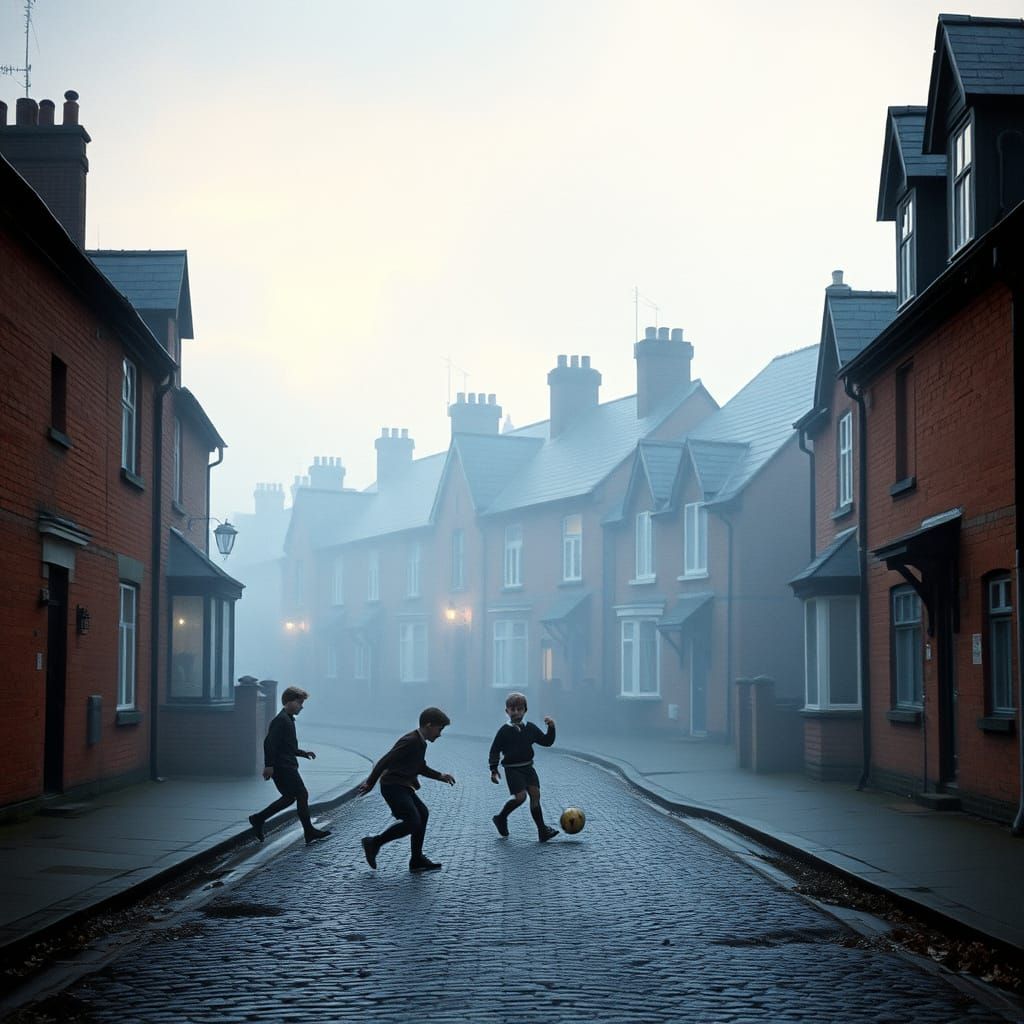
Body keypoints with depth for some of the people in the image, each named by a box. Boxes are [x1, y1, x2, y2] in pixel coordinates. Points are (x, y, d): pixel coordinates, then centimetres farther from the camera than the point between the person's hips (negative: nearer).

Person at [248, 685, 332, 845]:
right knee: (302, 795, -5)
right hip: (283, 767, -10)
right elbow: (269, 743, -22)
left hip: (287, 766, 10)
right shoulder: (281, 720, -14)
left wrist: (302, 753, 19)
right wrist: (269, 765, -27)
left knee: (290, 797, 11)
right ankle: (310, 832, 1)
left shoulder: (287, 720, 18)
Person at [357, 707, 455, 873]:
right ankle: (374, 843, -5)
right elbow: (385, 761, -22)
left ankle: (417, 861, 19)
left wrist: (440, 776, 14)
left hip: (403, 787, 11)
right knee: (413, 821, -17)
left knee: (422, 814, 13)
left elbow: (421, 767, 27)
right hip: (393, 786, -11)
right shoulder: (410, 741, -19)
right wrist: (370, 783, -20)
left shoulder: (420, 743, 13)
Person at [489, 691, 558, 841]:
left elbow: (546, 741, 14)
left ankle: (542, 830, -3)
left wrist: (551, 728, -2)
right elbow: (494, 750, -2)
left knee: (535, 794, -4)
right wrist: (494, 770, -9)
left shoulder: (530, 728, 8)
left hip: (528, 767, 5)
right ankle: (500, 818, 5)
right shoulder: (505, 731, -5)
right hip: (512, 769, -5)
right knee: (520, 795, -18)